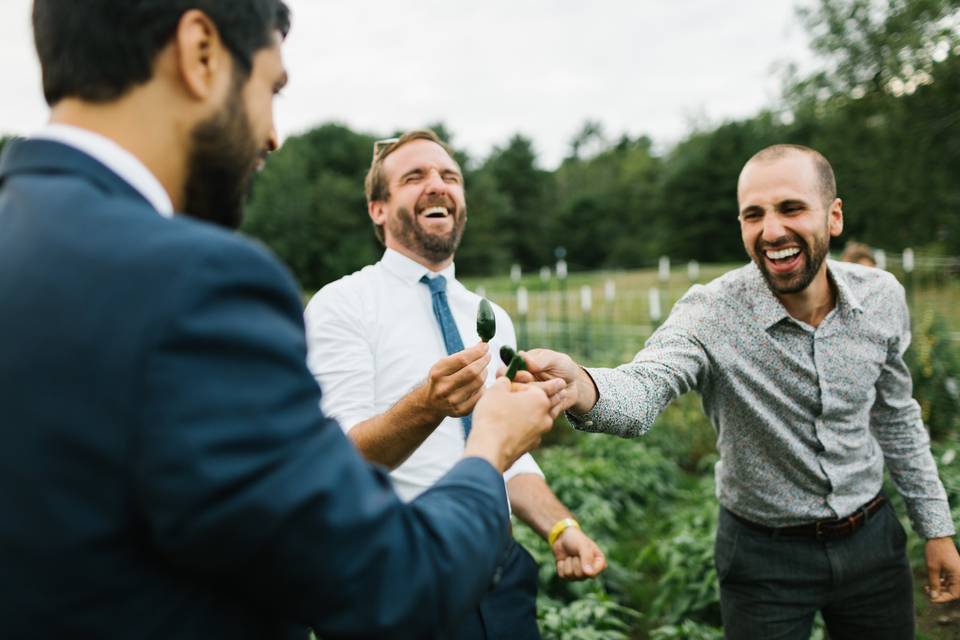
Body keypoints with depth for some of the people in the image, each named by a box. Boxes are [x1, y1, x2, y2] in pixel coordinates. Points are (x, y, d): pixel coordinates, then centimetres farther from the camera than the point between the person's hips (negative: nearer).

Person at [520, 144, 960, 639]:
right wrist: (581, 388, -63)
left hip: (872, 538, 4)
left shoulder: (881, 296, -8)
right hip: (765, 557, -3)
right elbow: (643, 388, -41)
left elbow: (896, 418, 6)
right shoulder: (711, 313, -22)